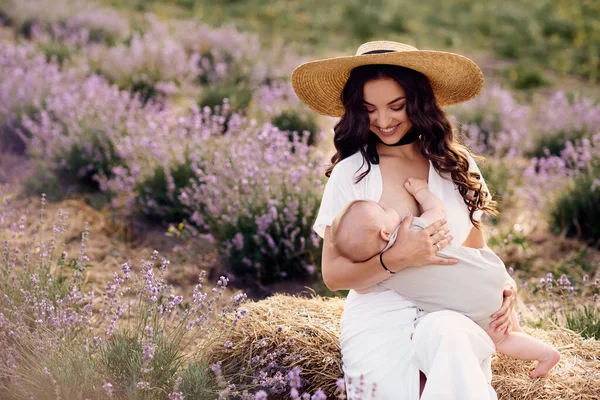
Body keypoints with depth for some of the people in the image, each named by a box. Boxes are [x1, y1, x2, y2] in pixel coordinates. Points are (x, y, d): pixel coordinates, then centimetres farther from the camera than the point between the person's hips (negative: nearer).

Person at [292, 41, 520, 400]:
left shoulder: (458, 168, 9)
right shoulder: (351, 172, 0)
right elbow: (333, 275, -2)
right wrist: (396, 260, -18)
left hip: (454, 318, 3)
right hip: (378, 322, -2)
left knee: (441, 333, -34)